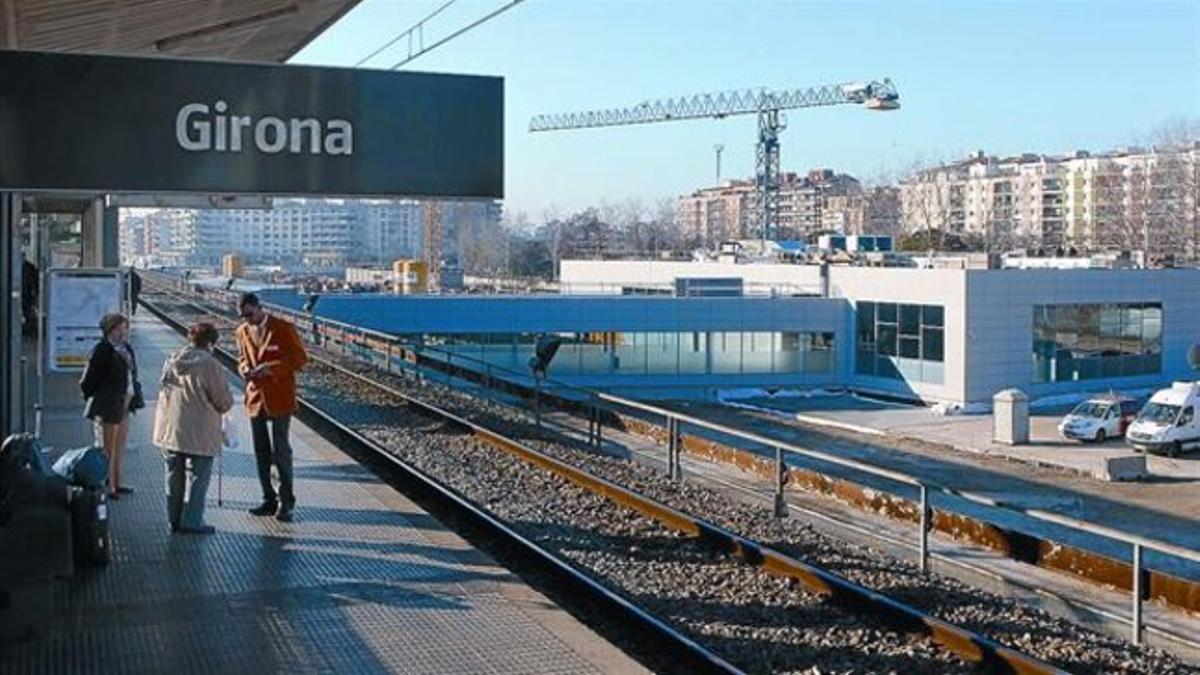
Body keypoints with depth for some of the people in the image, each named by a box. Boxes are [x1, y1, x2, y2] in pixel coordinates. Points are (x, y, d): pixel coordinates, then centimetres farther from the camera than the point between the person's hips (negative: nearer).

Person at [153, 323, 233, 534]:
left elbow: (164, 390, 14)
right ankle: (191, 521, 5)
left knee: (175, 476, 17)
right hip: (199, 432, -6)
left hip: (169, 428, 6)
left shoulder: (172, 361, 4)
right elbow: (224, 401, -12)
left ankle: (175, 519, 24)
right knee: (197, 477, 4)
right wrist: (225, 405, 10)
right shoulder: (209, 365, -16)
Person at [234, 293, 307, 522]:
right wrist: (245, 369, -4)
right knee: (261, 452, 9)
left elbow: (300, 358, -8)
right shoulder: (242, 332, 7)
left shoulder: (284, 329, -8)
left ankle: (286, 502, 5)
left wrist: (271, 368, -19)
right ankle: (269, 500, 19)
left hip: (279, 398, -5)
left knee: (280, 450, -4)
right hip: (255, 397, 5)